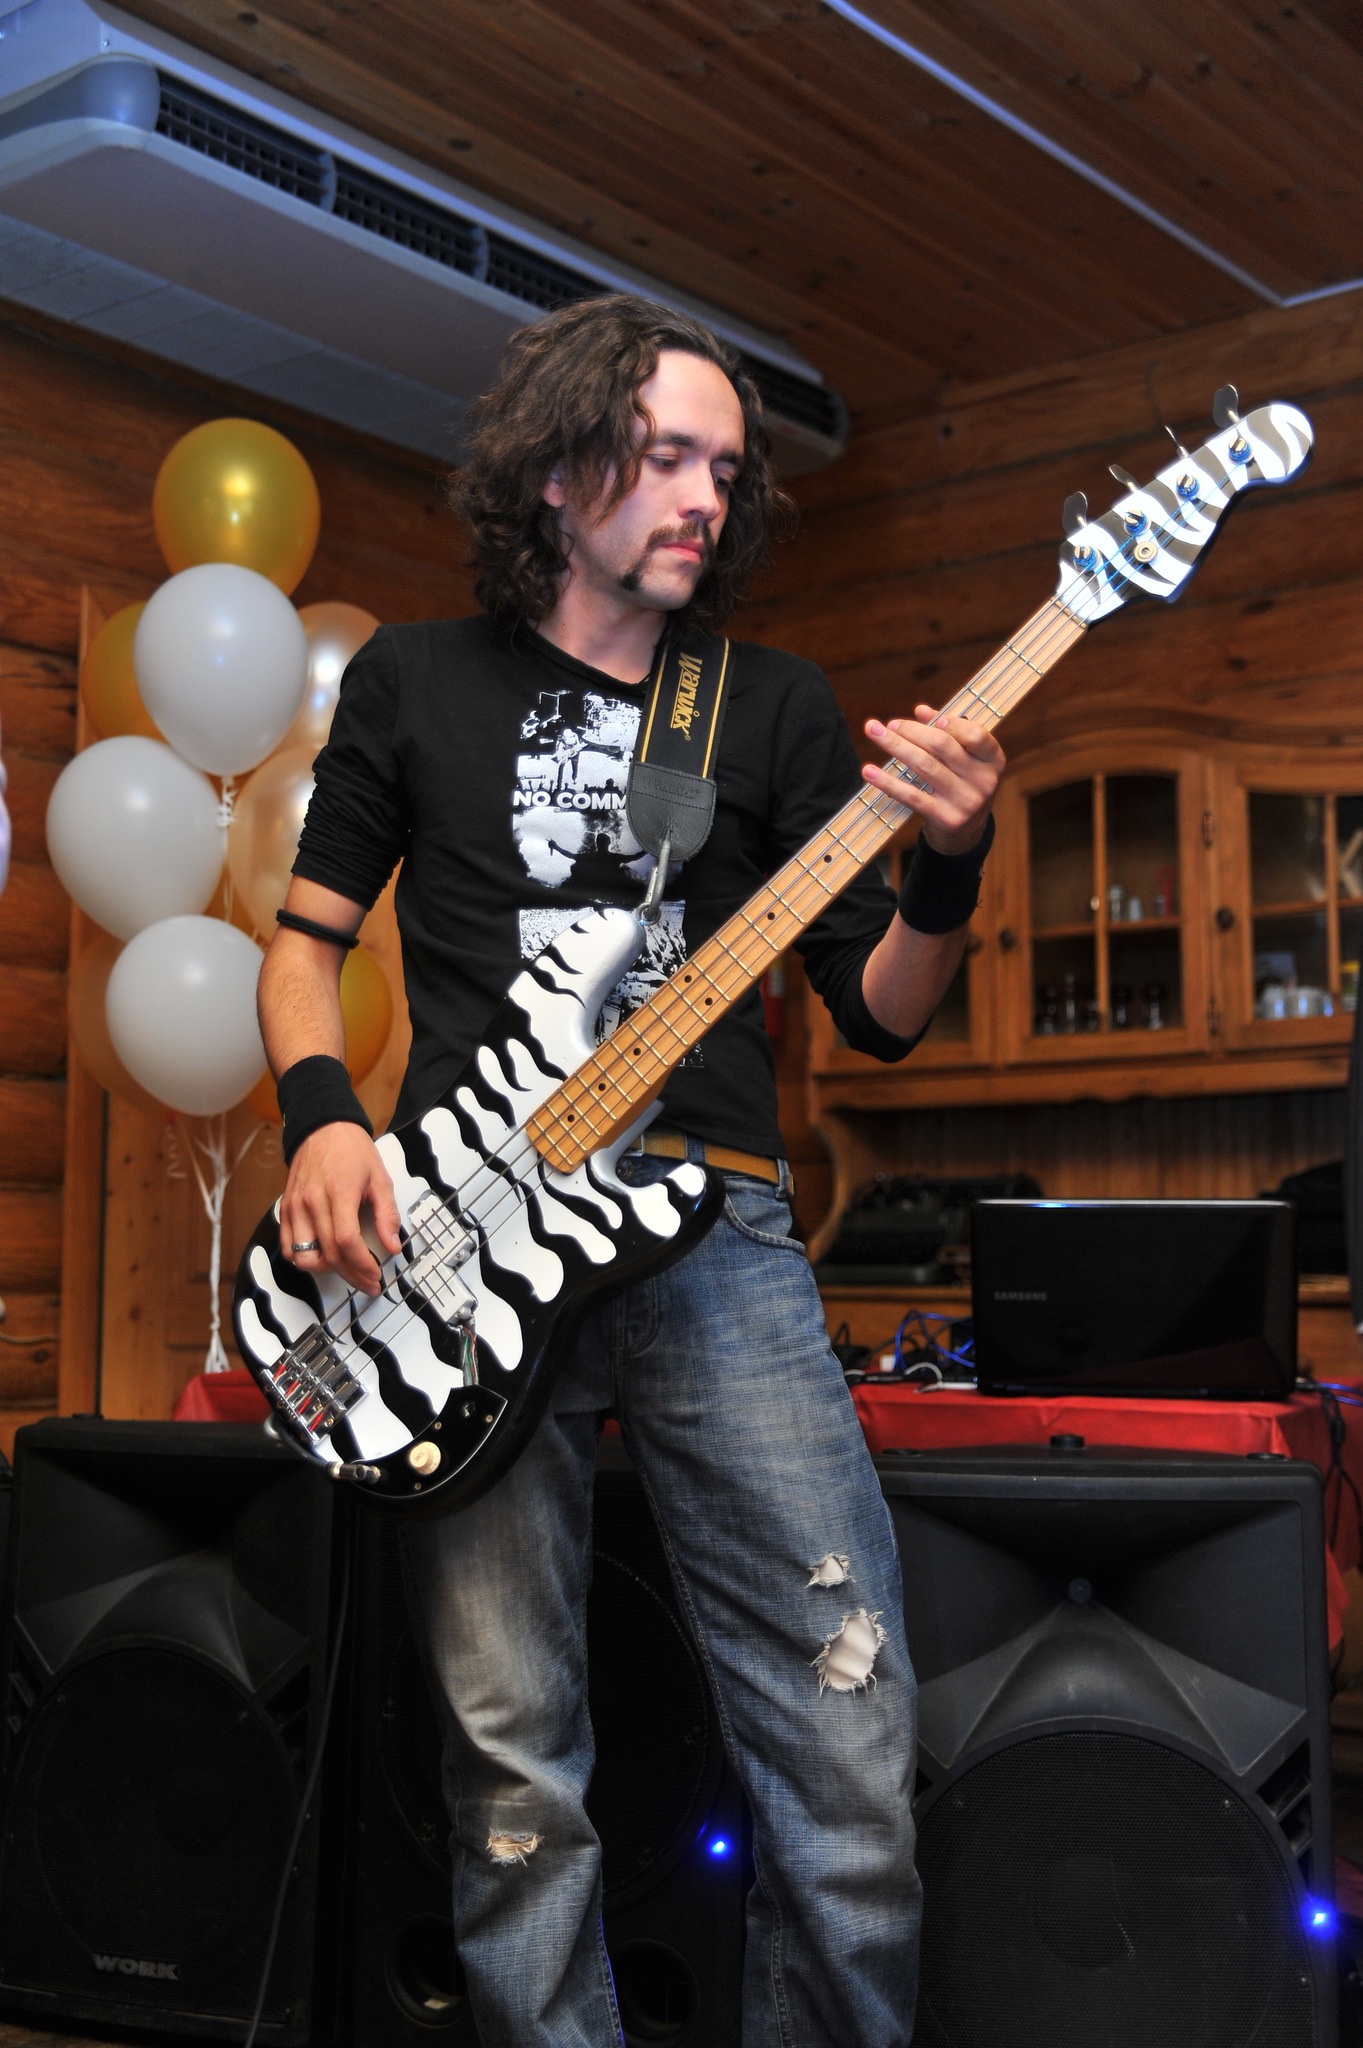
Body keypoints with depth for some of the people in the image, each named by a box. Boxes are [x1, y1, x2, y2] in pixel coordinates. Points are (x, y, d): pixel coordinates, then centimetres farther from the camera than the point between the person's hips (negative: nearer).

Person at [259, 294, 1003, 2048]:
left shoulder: (775, 706, 14)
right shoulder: (416, 678, 13)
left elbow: (877, 1013, 11)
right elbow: (307, 934, 15)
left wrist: (949, 872, -9)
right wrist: (320, 1115, -4)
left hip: (715, 1232, 1)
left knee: (850, 1754, -4)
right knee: (513, 1767, 2)